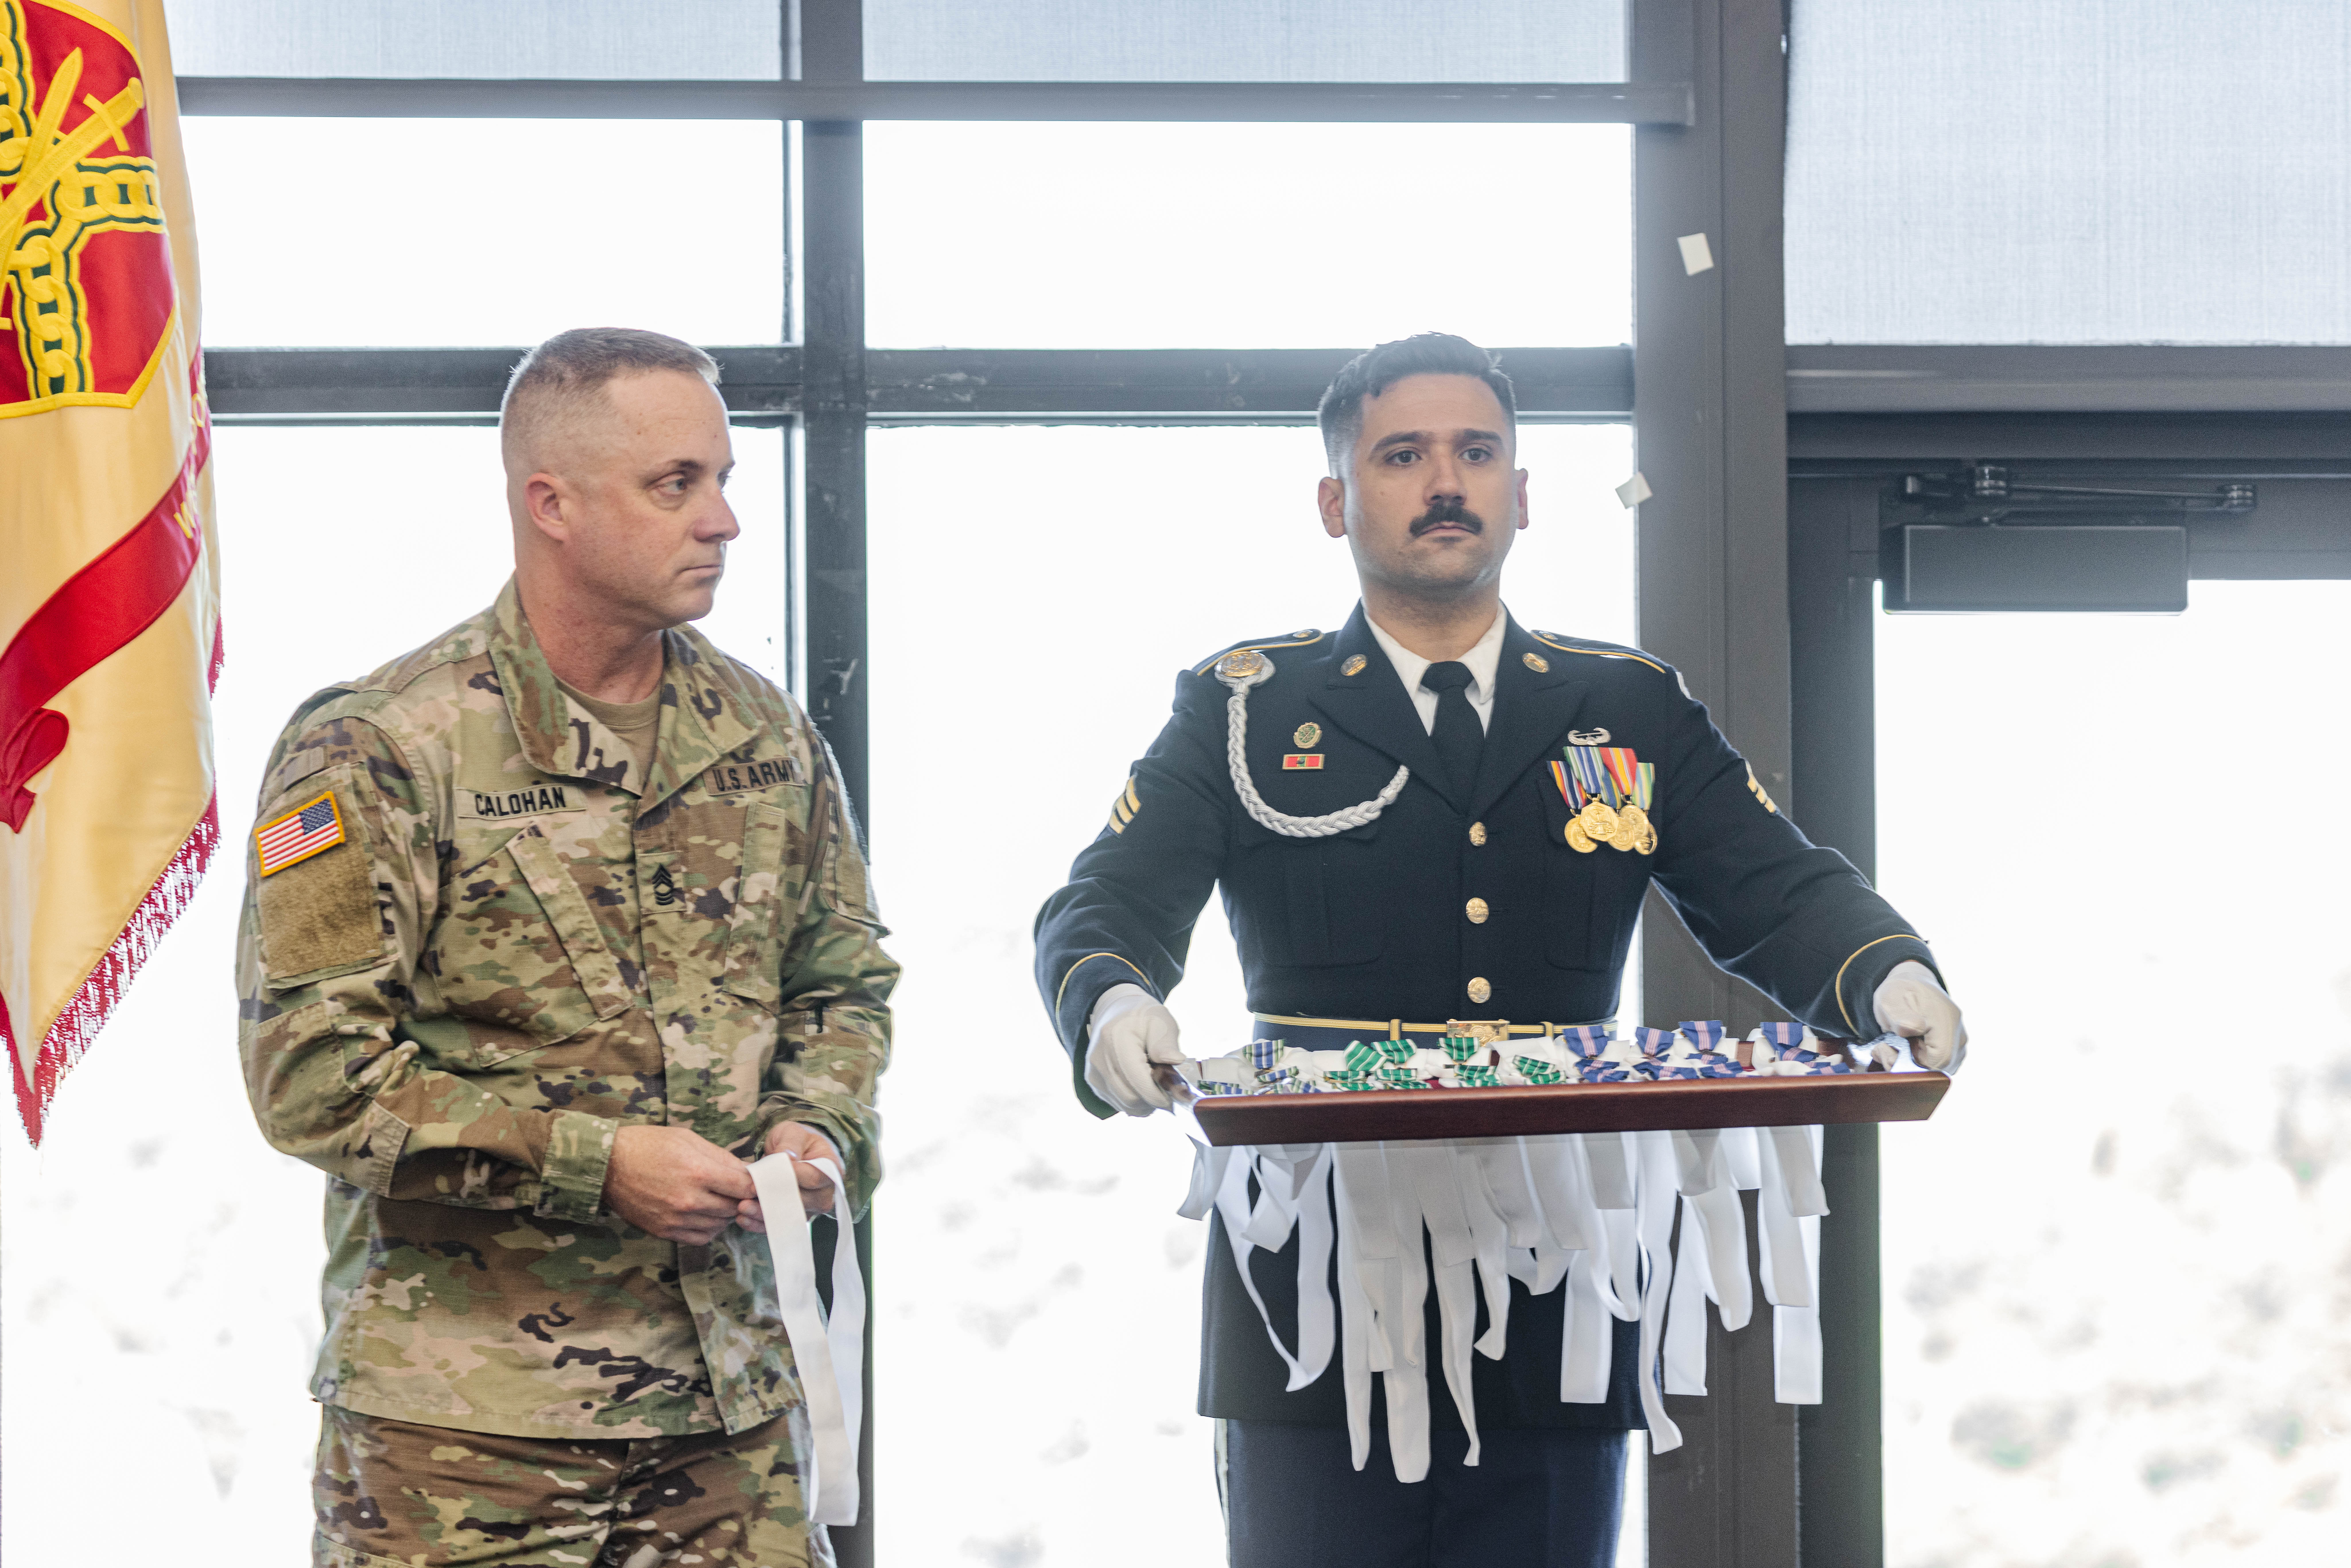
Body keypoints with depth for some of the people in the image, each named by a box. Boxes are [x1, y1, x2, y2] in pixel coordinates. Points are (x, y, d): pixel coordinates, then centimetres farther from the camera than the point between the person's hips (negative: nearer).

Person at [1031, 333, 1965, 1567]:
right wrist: (1114, 1007, -25)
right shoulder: (1244, 711, 8)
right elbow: (1104, 911, -1)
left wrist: (1890, 978, -16)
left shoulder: (1632, 713, 14)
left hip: (1556, 1324, 2)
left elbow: (1779, 894, 6)